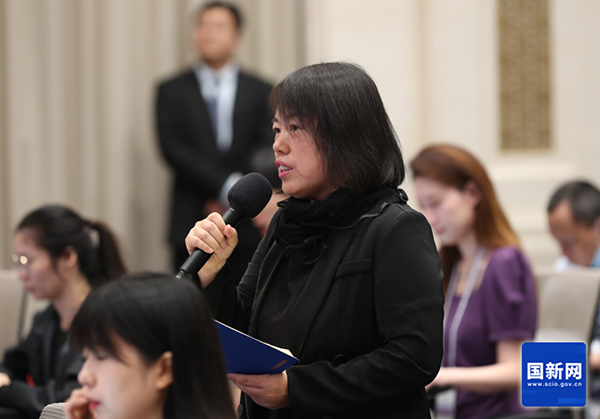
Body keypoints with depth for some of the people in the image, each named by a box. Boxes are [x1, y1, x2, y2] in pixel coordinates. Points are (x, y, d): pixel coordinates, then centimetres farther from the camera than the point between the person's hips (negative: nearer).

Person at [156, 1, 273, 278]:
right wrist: (227, 186, -15)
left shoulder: (261, 92, 10)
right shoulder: (173, 91, 9)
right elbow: (173, 149, -3)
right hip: (193, 223, 0)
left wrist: (229, 199, -11)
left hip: (247, 225, 0)